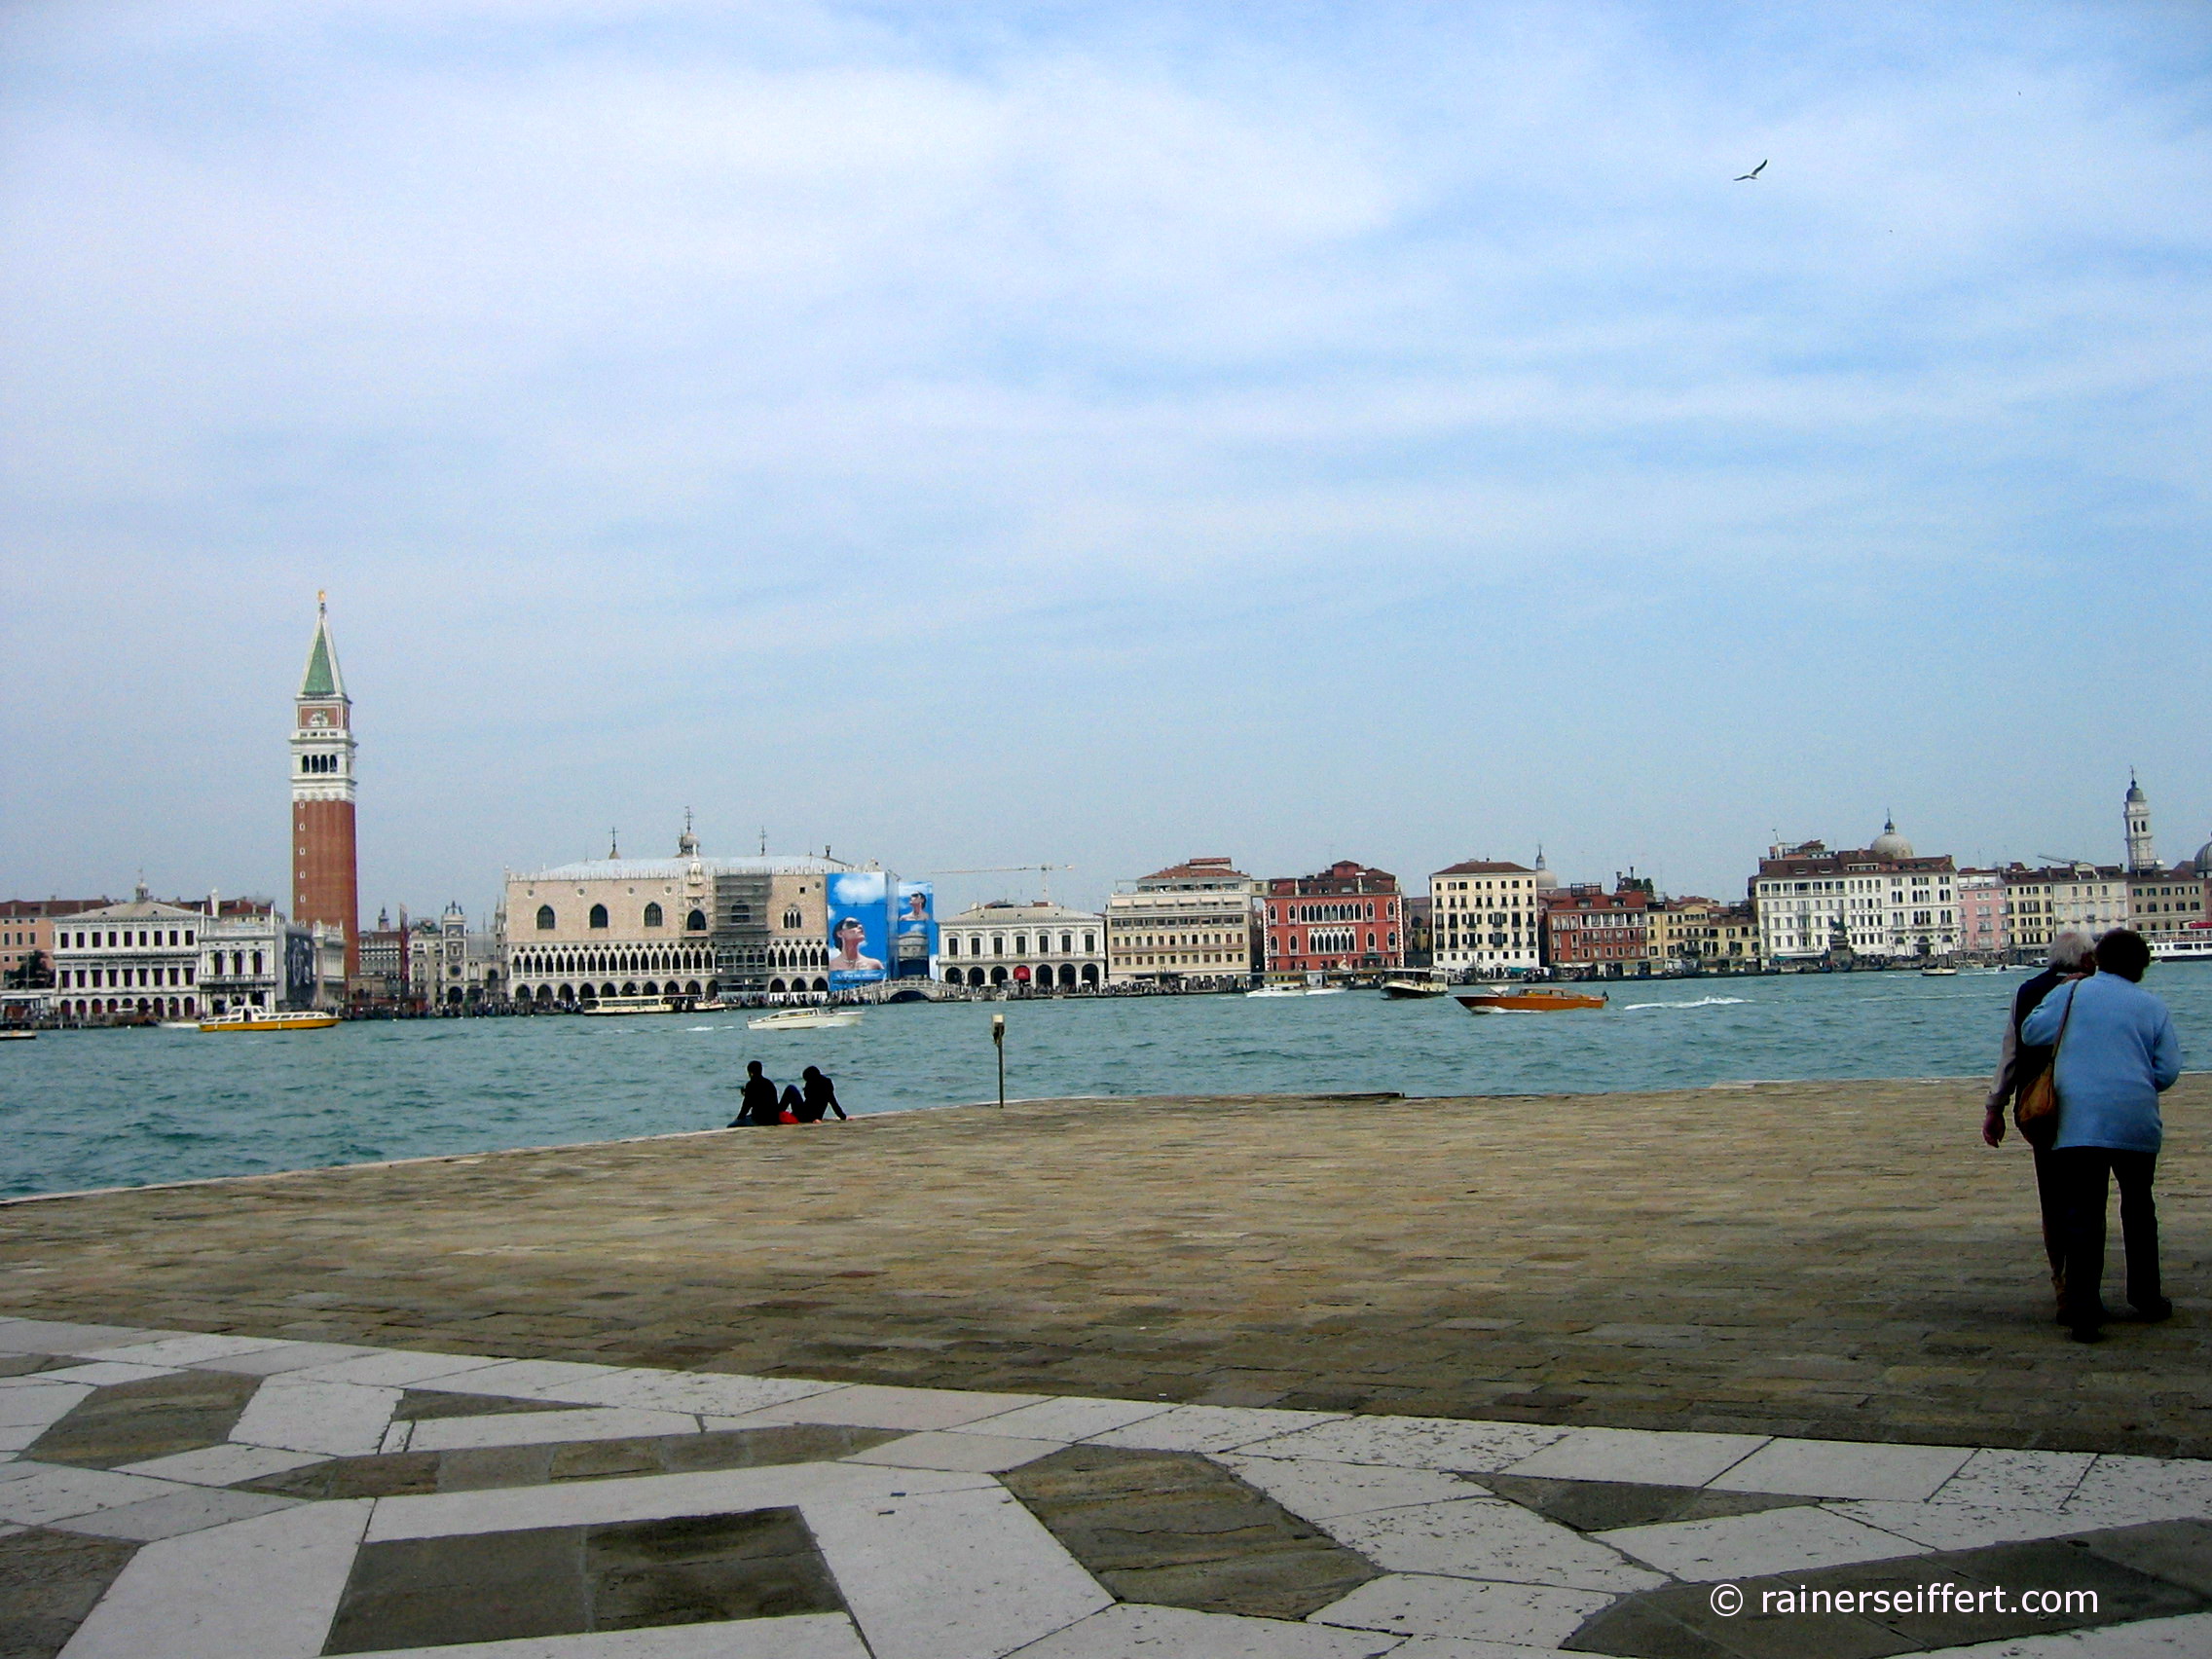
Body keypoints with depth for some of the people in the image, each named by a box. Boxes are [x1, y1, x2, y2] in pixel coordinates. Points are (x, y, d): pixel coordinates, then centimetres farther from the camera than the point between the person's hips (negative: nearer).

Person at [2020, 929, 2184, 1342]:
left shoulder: (2072, 994, 3)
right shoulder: (2153, 1006, 5)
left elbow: (2031, 1032, 6)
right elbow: (2168, 1070, 3)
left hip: (2078, 1121, -2)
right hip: (2136, 1124, 2)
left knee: (2082, 1215, -3)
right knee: (2139, 1207, 21)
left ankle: (2083, 1308, -11)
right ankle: (2146, 1296, 31)